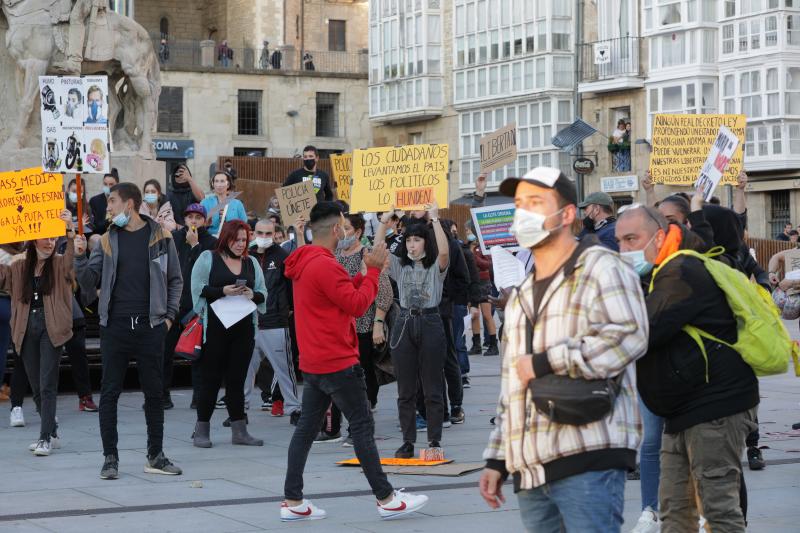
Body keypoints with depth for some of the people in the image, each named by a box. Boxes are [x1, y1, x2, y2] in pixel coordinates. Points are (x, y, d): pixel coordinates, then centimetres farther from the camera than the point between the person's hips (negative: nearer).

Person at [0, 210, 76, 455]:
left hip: (50, 328, -4)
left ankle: (46, 438, -7)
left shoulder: (59, 265, 1)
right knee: (36, 387, 9)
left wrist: (70, 231, -33)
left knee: (47, 385, -9)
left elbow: (74, 258, -18)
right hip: (27, 330, 4)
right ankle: (52, 432, 22)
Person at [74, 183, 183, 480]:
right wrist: (80, 257, -9)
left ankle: (155, 456, 16)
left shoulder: (160, 237, 3)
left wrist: (170, 315, 0)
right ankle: (110, 458, 8)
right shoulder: (108, 239, 7)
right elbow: (89, 283, 6)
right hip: (115, 325, 1)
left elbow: (175, 279, 8)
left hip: (150, 326, -1)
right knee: (109, 393, 1)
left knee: (154, 393, 6)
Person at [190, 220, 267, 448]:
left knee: (237, 378, 7)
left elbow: (263, 293, 14)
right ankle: (202, 429, 7)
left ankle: (239, 430, 10)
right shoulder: (208, 258, 3)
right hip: (215, 327, -4)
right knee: (211, 377, 0)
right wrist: (223, 291, -17)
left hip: (244, 328, 4)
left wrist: (253, 295, -8)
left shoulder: (251, 263, 15)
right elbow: (198, 288, -5)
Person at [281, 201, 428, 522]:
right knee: (363, 427, -3)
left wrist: (367, 271, 11)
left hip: (312, 363, 10)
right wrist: (374, 270, -7)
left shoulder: (305, 264, 13)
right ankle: (386, 499, 3)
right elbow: (357, 305, -16)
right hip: (337, 363, -10)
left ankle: (292, 502, 9)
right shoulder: (325, 265, -18)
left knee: (306, 428, 9)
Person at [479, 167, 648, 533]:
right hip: (531, 469, 8)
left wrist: (544, 364, -12)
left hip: (589, 461, -8)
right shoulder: (522, 297, 26)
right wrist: (496, 460, 22)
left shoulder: (600, 268, 0)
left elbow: (627, 337, -18)